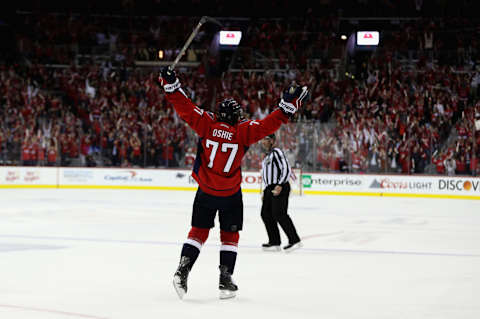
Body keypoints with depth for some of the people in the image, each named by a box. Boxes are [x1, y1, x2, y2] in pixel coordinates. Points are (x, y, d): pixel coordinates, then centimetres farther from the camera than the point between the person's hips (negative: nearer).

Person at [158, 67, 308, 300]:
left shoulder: (206, 124, -8)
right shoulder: (243, 131, -11)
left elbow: (185, 108, -8)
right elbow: (269, 124, -13)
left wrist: (170, 84, -3)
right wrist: (288, 104, -9)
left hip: (205, 191, 2)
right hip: (231, 194, -1)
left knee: (199, 231, 12)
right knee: (229, 235, 11)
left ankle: (182, 270, -2)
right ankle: (226, 280, 7)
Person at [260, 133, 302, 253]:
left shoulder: (277, 152, -7)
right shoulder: (267, 156, 24)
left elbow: (286, 169, -17)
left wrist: (280, 185, -25)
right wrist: (265, 192, 24)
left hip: (280, 188, -10)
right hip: (270, 189, 10)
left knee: (279, 214, -17)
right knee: (266, 214, 6)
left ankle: (295, 240, -15)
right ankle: (274, 242, 10)